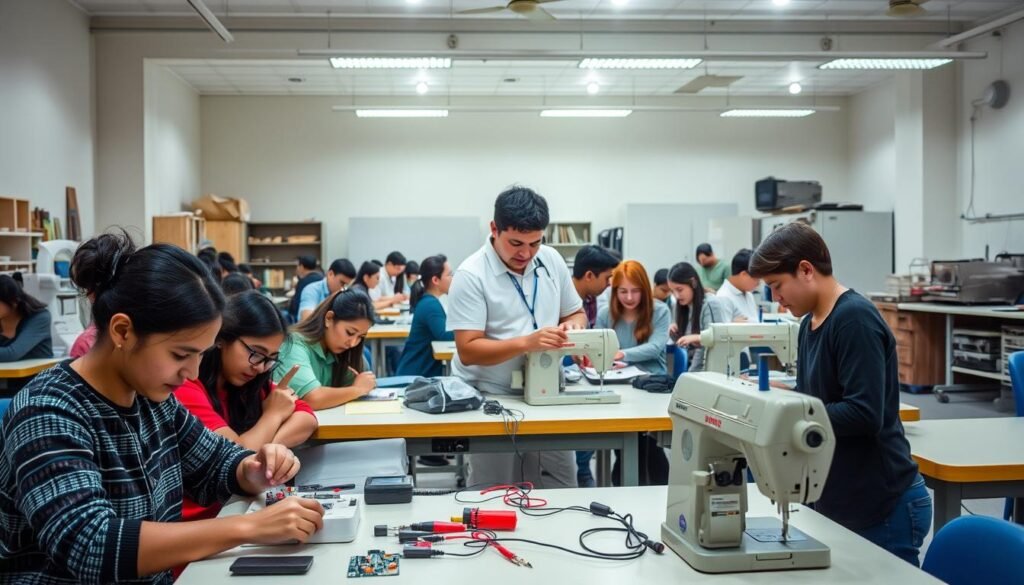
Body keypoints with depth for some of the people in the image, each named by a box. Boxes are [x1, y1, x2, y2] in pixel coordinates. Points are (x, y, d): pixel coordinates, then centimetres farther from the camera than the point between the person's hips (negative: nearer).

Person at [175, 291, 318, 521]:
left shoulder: (247, 381, 6)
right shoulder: (184, 386, -16)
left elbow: (306, 418, 1)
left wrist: (263, 451, -16)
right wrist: (273, 414, -5)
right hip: (193, 521, -7)